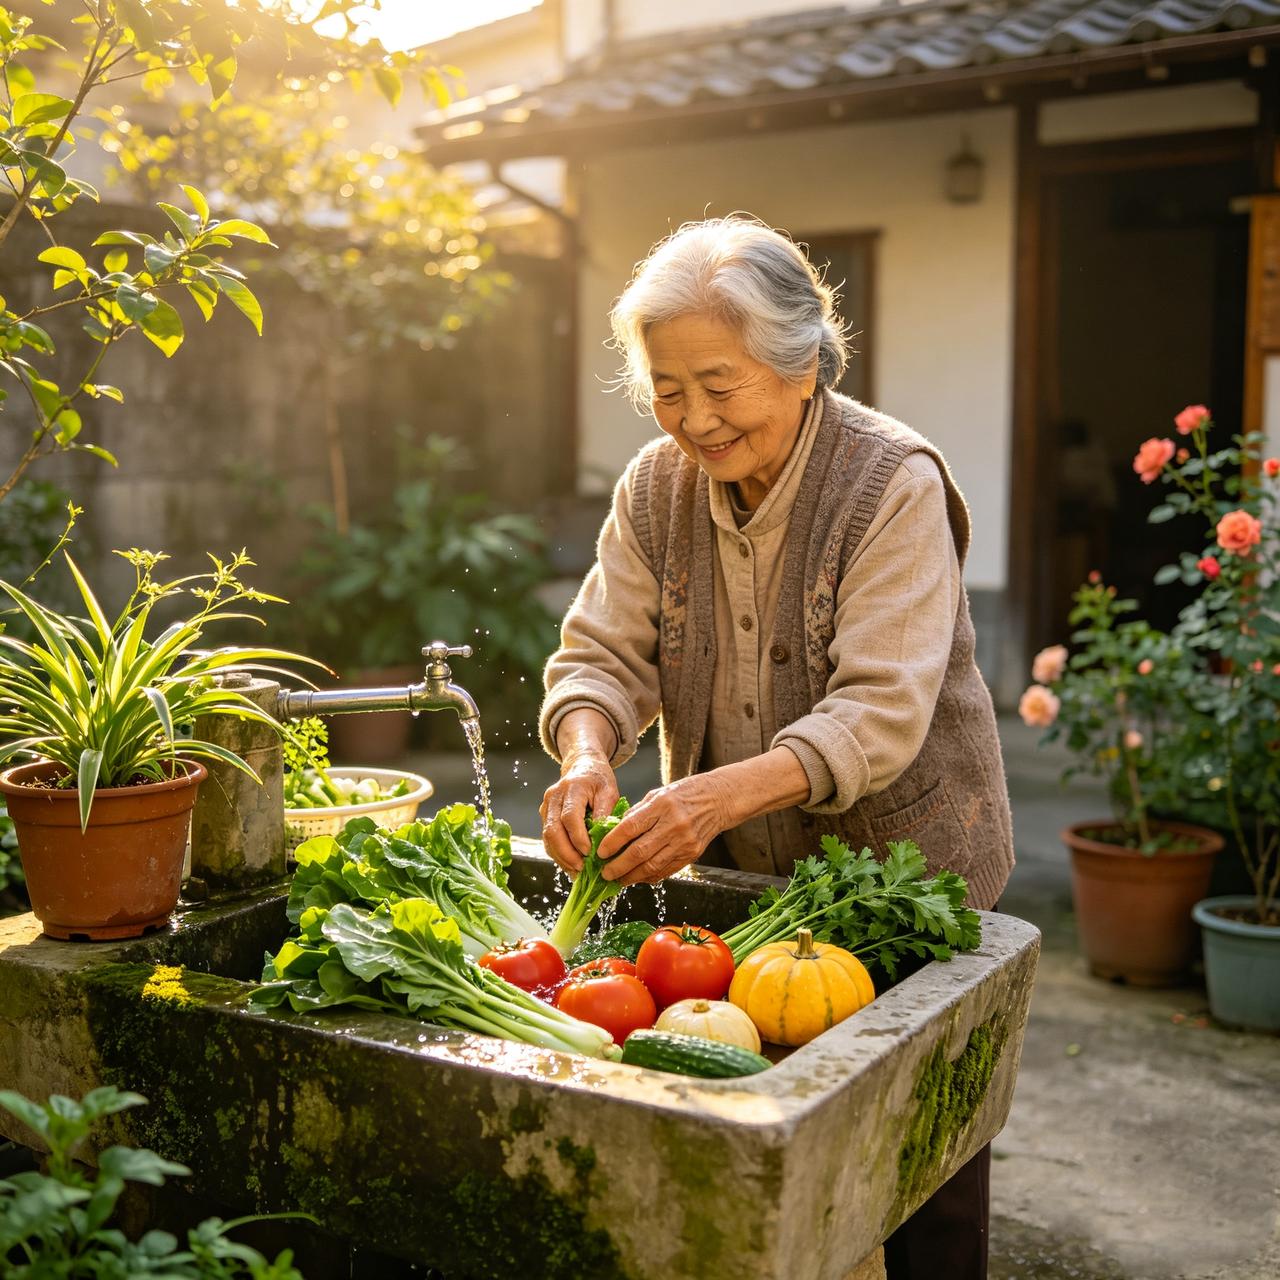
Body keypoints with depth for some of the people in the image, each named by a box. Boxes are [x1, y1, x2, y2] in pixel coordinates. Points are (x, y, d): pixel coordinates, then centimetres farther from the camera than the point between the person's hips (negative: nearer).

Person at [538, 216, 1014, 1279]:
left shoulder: (896, 486, -18)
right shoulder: (656, 488, -2)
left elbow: (879, 713, -26)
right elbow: (602, 653, -4)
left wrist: (725, 792, -41)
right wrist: (587, 752, -27)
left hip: (907, 873, -4)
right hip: (740, 876, 4)